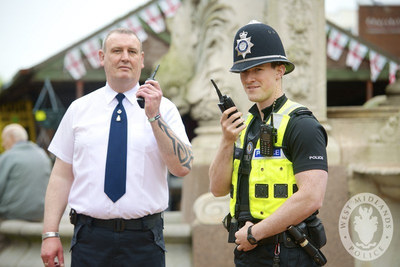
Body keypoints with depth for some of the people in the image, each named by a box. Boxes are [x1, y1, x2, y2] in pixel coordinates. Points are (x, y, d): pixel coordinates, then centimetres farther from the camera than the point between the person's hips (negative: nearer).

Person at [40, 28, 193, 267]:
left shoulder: (164, 108, 3)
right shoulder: (79, 109, 8)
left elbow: (183, 167, -8)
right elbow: (62, 175, 6)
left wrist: (154, 116, -16)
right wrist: (50, 233, -1)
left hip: (144, 239, -1)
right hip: (90, 237, 1)